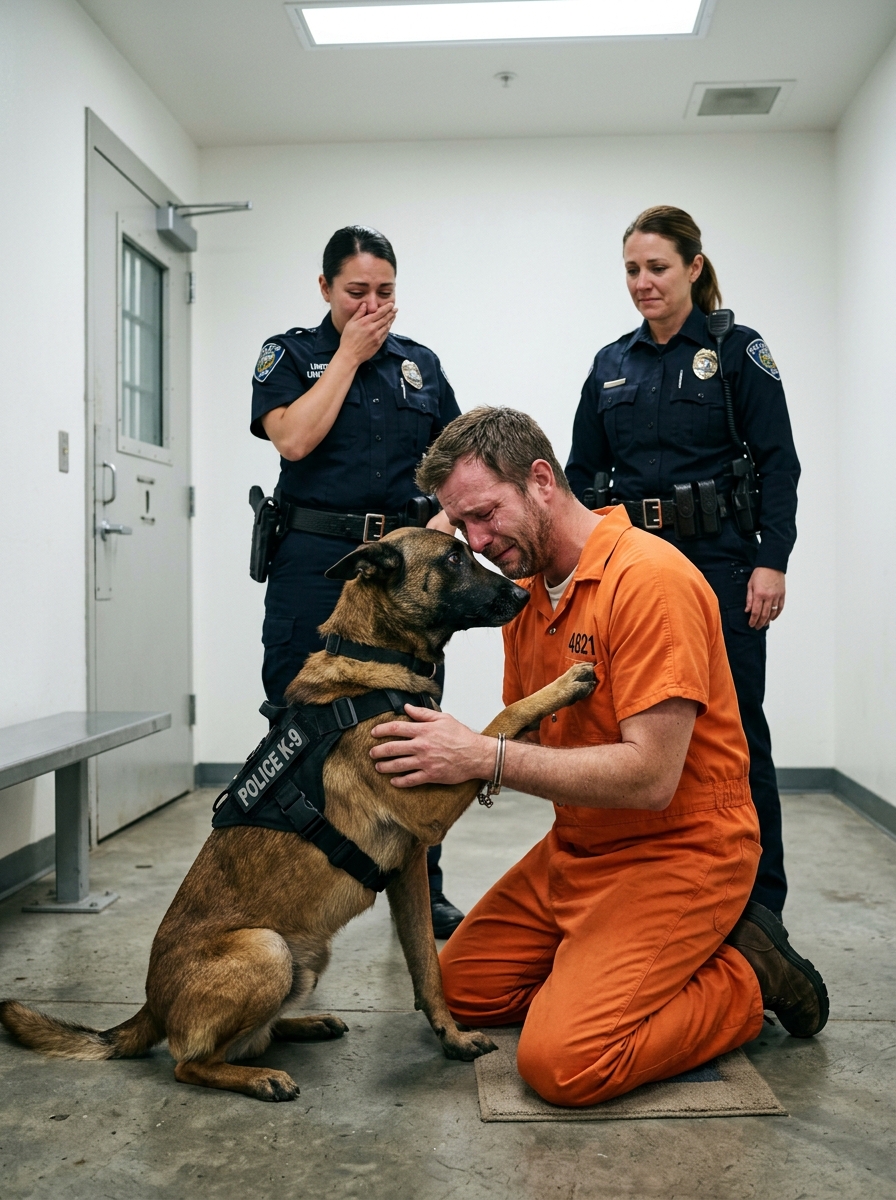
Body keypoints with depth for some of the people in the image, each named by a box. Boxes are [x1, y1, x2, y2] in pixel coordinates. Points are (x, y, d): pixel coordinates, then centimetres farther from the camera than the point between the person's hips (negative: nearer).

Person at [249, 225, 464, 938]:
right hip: (316, 558, -3)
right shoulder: (289, 354, 6)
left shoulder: (421, 364, 15)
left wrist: (441, 520, -3)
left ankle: (423, 892, 20)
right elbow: (293, 438, -12)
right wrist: (350, 353, -6)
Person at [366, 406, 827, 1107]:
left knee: (562, 1062, -19)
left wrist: (485, 757, -29)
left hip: (678, 851, -8)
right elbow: (523, 730, 10)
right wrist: (452, 756, -11)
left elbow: (650, 775, -28)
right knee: (460, 989, 8)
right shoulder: (526, 590, 6)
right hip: (576, 847, 9)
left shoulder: (650, 580, -22)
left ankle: (747, 979, 3)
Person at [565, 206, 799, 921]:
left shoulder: (738, 351, 0)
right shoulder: (612, 365, 13)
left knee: (734, 726, -1)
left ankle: (761, 898, 12)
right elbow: (582, 473, 14)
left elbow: (779, 464, -5)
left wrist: (772, 562, -13)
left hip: (719, 557, -4)